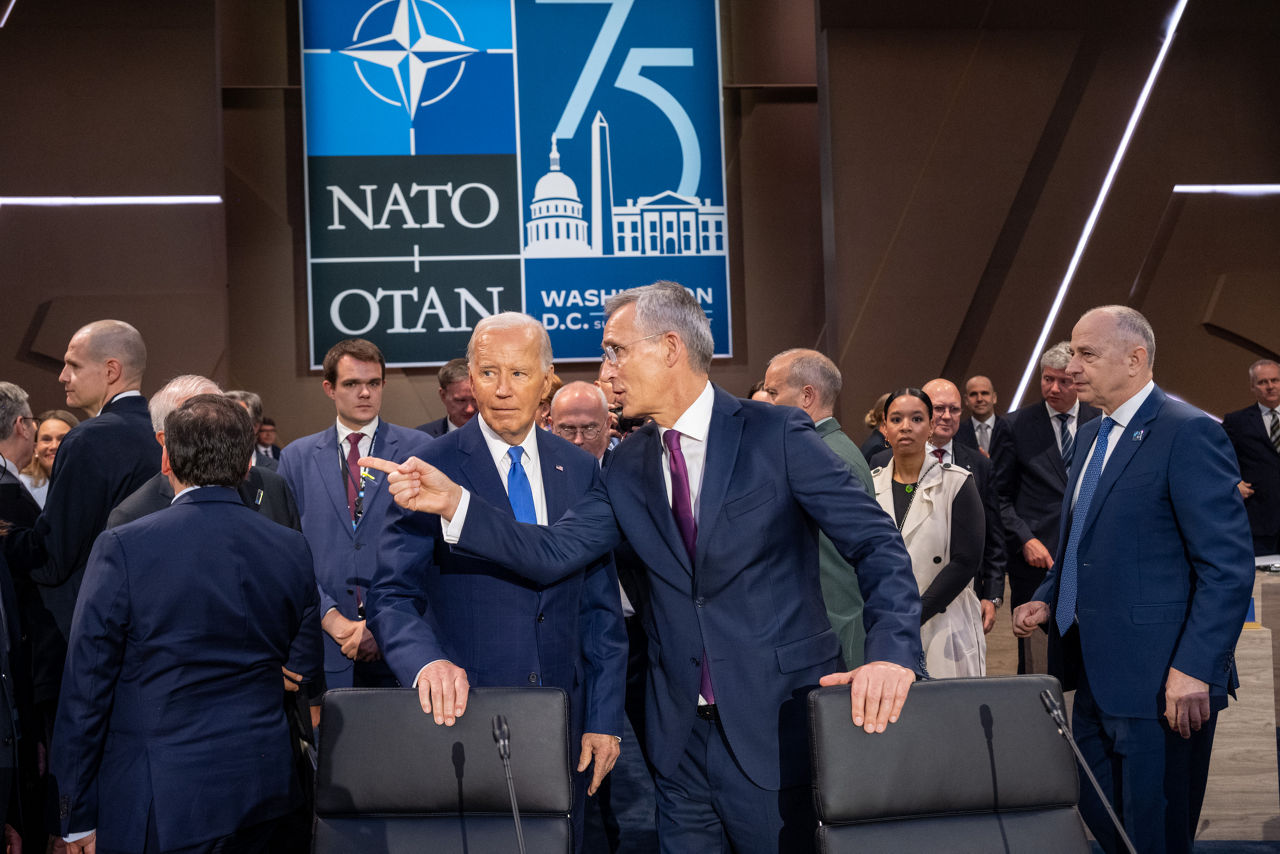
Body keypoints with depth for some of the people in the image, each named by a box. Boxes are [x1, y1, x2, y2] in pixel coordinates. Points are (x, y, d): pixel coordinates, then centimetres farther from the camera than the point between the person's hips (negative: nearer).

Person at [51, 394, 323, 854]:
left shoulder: (122, 549, -11)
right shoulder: (292, 549, 1)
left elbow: (86, 689, -8)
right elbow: (305, 675, 7)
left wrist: (78, 816, 0)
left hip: (161, 807, -4)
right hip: (266, 796, 4)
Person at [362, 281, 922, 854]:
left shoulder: (777, 435, -7)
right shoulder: (627, 467, 8)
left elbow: (876, 544, -9)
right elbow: (555, 553, 1)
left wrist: (892, 651, -24)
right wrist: (452, 503, -10)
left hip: (778, 724, -4)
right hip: (681, 735, 5)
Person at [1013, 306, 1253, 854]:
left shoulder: (1188, 433, -14)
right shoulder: (1090, 436, 15)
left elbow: (1228, 567, -18)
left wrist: (1195, 669, -23)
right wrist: (1048, 599, 9)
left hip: (1160, 682, -9)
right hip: (1096, 676, 9)